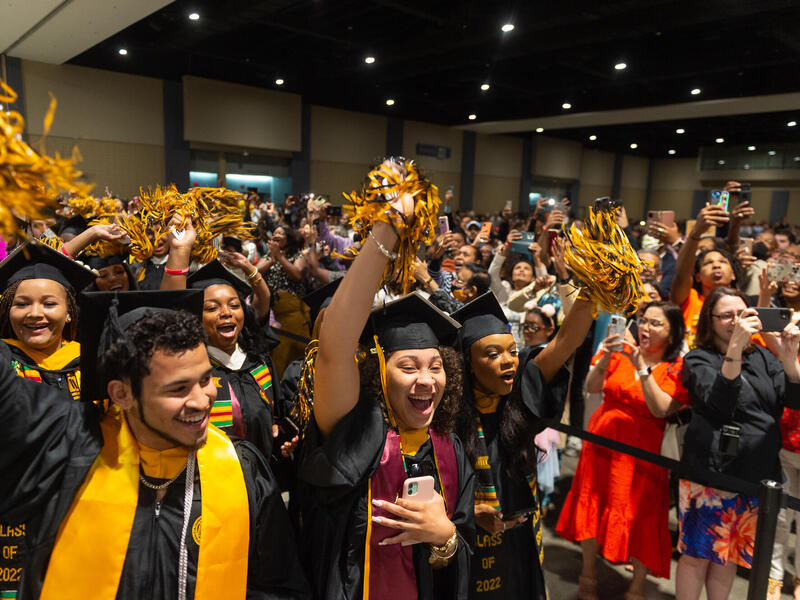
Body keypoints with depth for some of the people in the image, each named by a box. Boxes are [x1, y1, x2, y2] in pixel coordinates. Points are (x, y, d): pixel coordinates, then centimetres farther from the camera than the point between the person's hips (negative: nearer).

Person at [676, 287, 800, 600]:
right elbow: (719, 401, -23)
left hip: (756, 476, 4)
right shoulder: (698, 359, -5)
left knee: (728, 556, 17)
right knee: (697, 556, 5)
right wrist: (735, 346, -33)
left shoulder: (761, 357, 8)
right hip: (710, 472, -4)